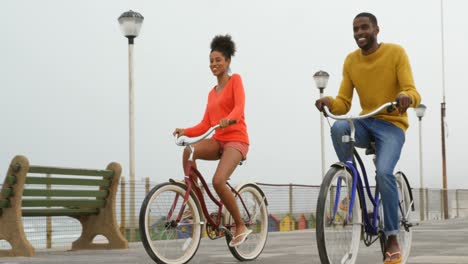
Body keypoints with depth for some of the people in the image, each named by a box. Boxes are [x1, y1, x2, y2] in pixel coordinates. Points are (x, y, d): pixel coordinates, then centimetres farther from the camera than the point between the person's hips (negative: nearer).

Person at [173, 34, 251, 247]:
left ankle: (241, 226, -8)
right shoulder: (212, 93, 20)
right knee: (188, 151, -26)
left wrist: (228, 119, -37)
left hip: (236, 140, -6)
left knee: (218, 181, -27)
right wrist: (186, 131, -7)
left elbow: (239, 107, -15)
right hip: (218, 140, 6)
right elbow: (205, 124, 12)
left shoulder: (235, 80, 3)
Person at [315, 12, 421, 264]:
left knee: (384, 172, -29)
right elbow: (343, 105, 1)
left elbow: (413, 93, -15)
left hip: (392, 124, -3)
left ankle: (392, 239, -14)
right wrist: (329, 102, -21)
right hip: (365, 123, 4)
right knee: (338, 128, -32)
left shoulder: (396, 52, -7)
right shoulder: (351, 61, 5)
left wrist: (406, 96, -39)